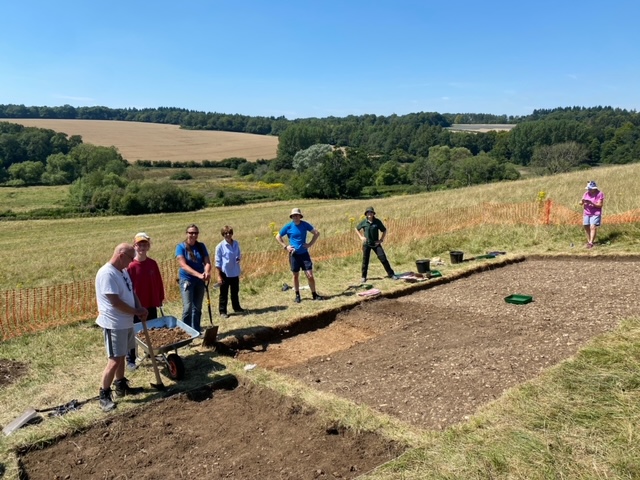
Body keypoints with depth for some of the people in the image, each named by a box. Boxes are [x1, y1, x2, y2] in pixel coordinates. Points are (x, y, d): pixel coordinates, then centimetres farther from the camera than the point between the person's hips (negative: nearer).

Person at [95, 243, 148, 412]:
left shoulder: (123, 271, 7)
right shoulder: (107, 273, -23)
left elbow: (131, 292, 16)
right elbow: (115, 302, -25)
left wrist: (140, 307, -3)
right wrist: (137, 311, -14)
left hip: (126, 322, 9)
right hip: (114, 324, -9)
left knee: (121, 356, 20)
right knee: (114, 360, -4)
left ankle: (121, 386, 34)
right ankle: (104, 395, 9)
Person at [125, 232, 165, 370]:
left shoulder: (152, 263, 0)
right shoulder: (131, 266, -14)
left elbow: (158, 282, 8)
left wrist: (160, 298, 10)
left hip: (151, 304, 5)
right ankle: (130, 360, 16)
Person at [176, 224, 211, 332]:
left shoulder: (201, 246, 4)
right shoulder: (181, 247, -8)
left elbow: (207, 262, -4)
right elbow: (183, 265, -19)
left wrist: (207, 273, -27)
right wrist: (199, 275, -31)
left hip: (200, 281, 4)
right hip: (187, 280, -4)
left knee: (197, 308, 10)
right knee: (188, 307, -12)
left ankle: (196, 331, 20)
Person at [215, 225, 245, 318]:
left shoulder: (236, 244, 1)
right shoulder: (220, 246, -11)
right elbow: (218, 262, -9)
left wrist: (239, 258, -12)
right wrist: (219, 275, -11)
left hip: (235, 272, 5)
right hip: (225, 273, -4)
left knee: (235, 292, 19)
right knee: (224, 293, 6)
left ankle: (237, 308, 34)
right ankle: (222, 311, 15)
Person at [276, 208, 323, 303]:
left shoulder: (305, 224, -3)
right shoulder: (288, 226, -5)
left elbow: (317, 233, 7)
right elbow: (277, 237, 6)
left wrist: (310, 244, -2)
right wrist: (285, 246, -4)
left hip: (304, 253, 0)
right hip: (294, 254, 0)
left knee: (310, 275, -3)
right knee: (295, 275, 10)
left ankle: (314, 294, 10)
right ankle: (297, 295, 24)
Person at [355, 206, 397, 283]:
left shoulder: (377, 222, -5)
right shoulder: (364, 222, -4)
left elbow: (384, 230, 6)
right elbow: (356, 229, 12)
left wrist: (381, 239, -3)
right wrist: (361, 237, 2)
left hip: (376, 243, 0)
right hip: (366, 244, 0)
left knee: (383, 258, -4)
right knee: (365, 260, 5)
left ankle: (391, 274, 5)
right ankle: (364, 277, 18)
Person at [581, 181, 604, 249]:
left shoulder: (600, 194, -8)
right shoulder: (586, 193, 5)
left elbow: (600, 205, -14)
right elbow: (581, 202, 2)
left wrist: (591, 203, -28)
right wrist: (582, 202, -22)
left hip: (595, 214, -5)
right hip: (586, 213, 5)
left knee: (593, 227, -14)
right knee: (586, 227, 3)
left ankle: (591, 243, -17)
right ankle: (588, 241, 17)